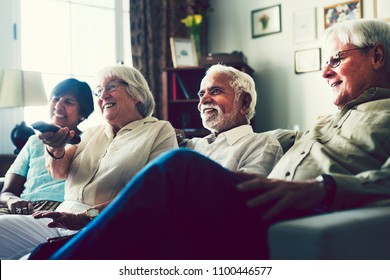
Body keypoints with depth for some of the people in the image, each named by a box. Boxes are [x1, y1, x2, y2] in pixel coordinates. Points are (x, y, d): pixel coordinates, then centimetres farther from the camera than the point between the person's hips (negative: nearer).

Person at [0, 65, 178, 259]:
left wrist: (91, 214, -22)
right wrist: (55, 149, -14)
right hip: (62, 220, 6)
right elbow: (59, 172, 10)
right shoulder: (93, 132, 24)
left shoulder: (160, 131, 4)